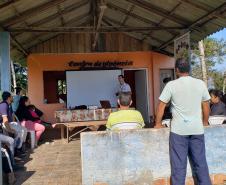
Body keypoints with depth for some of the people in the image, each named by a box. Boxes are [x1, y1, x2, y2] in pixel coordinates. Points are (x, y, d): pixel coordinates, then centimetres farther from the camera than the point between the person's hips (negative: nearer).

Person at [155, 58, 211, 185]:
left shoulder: (171, 85, -4)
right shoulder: (201, 84, 3)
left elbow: (161, 106, -1)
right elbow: (206, 106, 11)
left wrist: (158, 124, 11)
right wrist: (205, 123, 26)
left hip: (178, 129, -2)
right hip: (197, 129, 3)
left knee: (179, 165, 4)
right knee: (201, 162, 13)